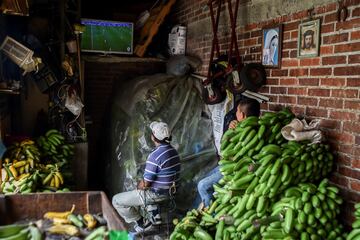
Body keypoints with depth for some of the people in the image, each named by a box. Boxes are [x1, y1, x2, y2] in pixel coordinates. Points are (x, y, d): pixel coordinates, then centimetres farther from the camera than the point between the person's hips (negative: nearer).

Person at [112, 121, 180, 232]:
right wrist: (141, 183, 15)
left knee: (116, 200, 2)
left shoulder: (155, 155, -28)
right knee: (140, 190, 37)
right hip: (169, 191, 9)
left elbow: (145, 184, -23)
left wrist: (139, 186, 0)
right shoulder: (173, 151, 0)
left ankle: (142, 223, 9)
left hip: (156, 194, -9)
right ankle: (155, 215, 28)